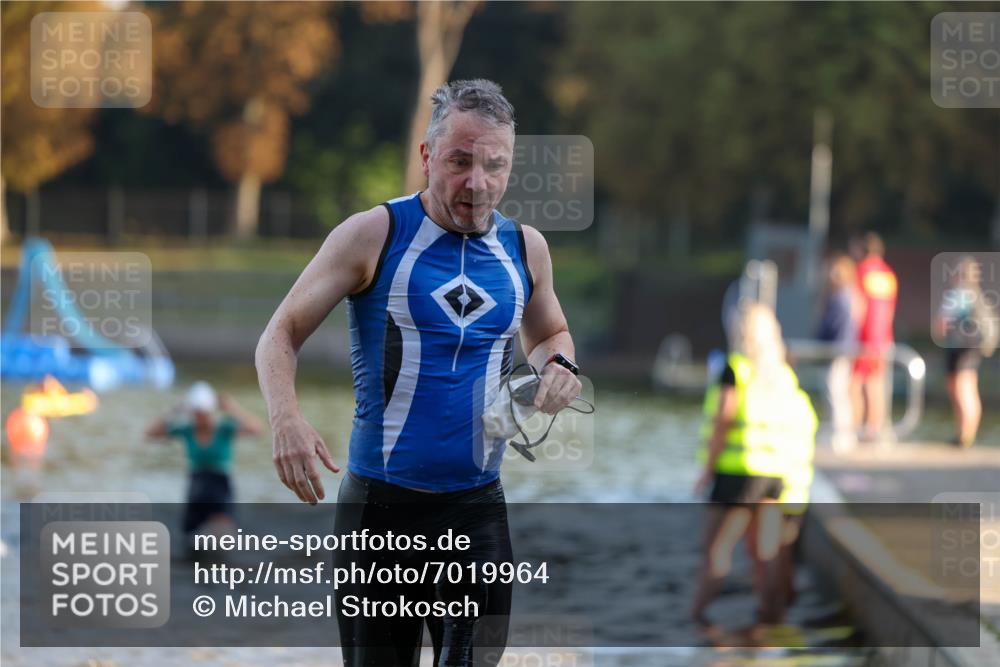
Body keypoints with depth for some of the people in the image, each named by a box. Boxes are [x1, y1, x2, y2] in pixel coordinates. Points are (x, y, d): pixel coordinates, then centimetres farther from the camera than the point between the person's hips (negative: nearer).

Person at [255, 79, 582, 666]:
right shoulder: (375, 235, -4)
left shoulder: (526, 249, 8)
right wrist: (287, 420, -22)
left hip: (477, 506, 2)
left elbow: (549, 335, 27)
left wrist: (559, 366, 2)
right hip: (378, 503, -2)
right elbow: (282, 334, -3)